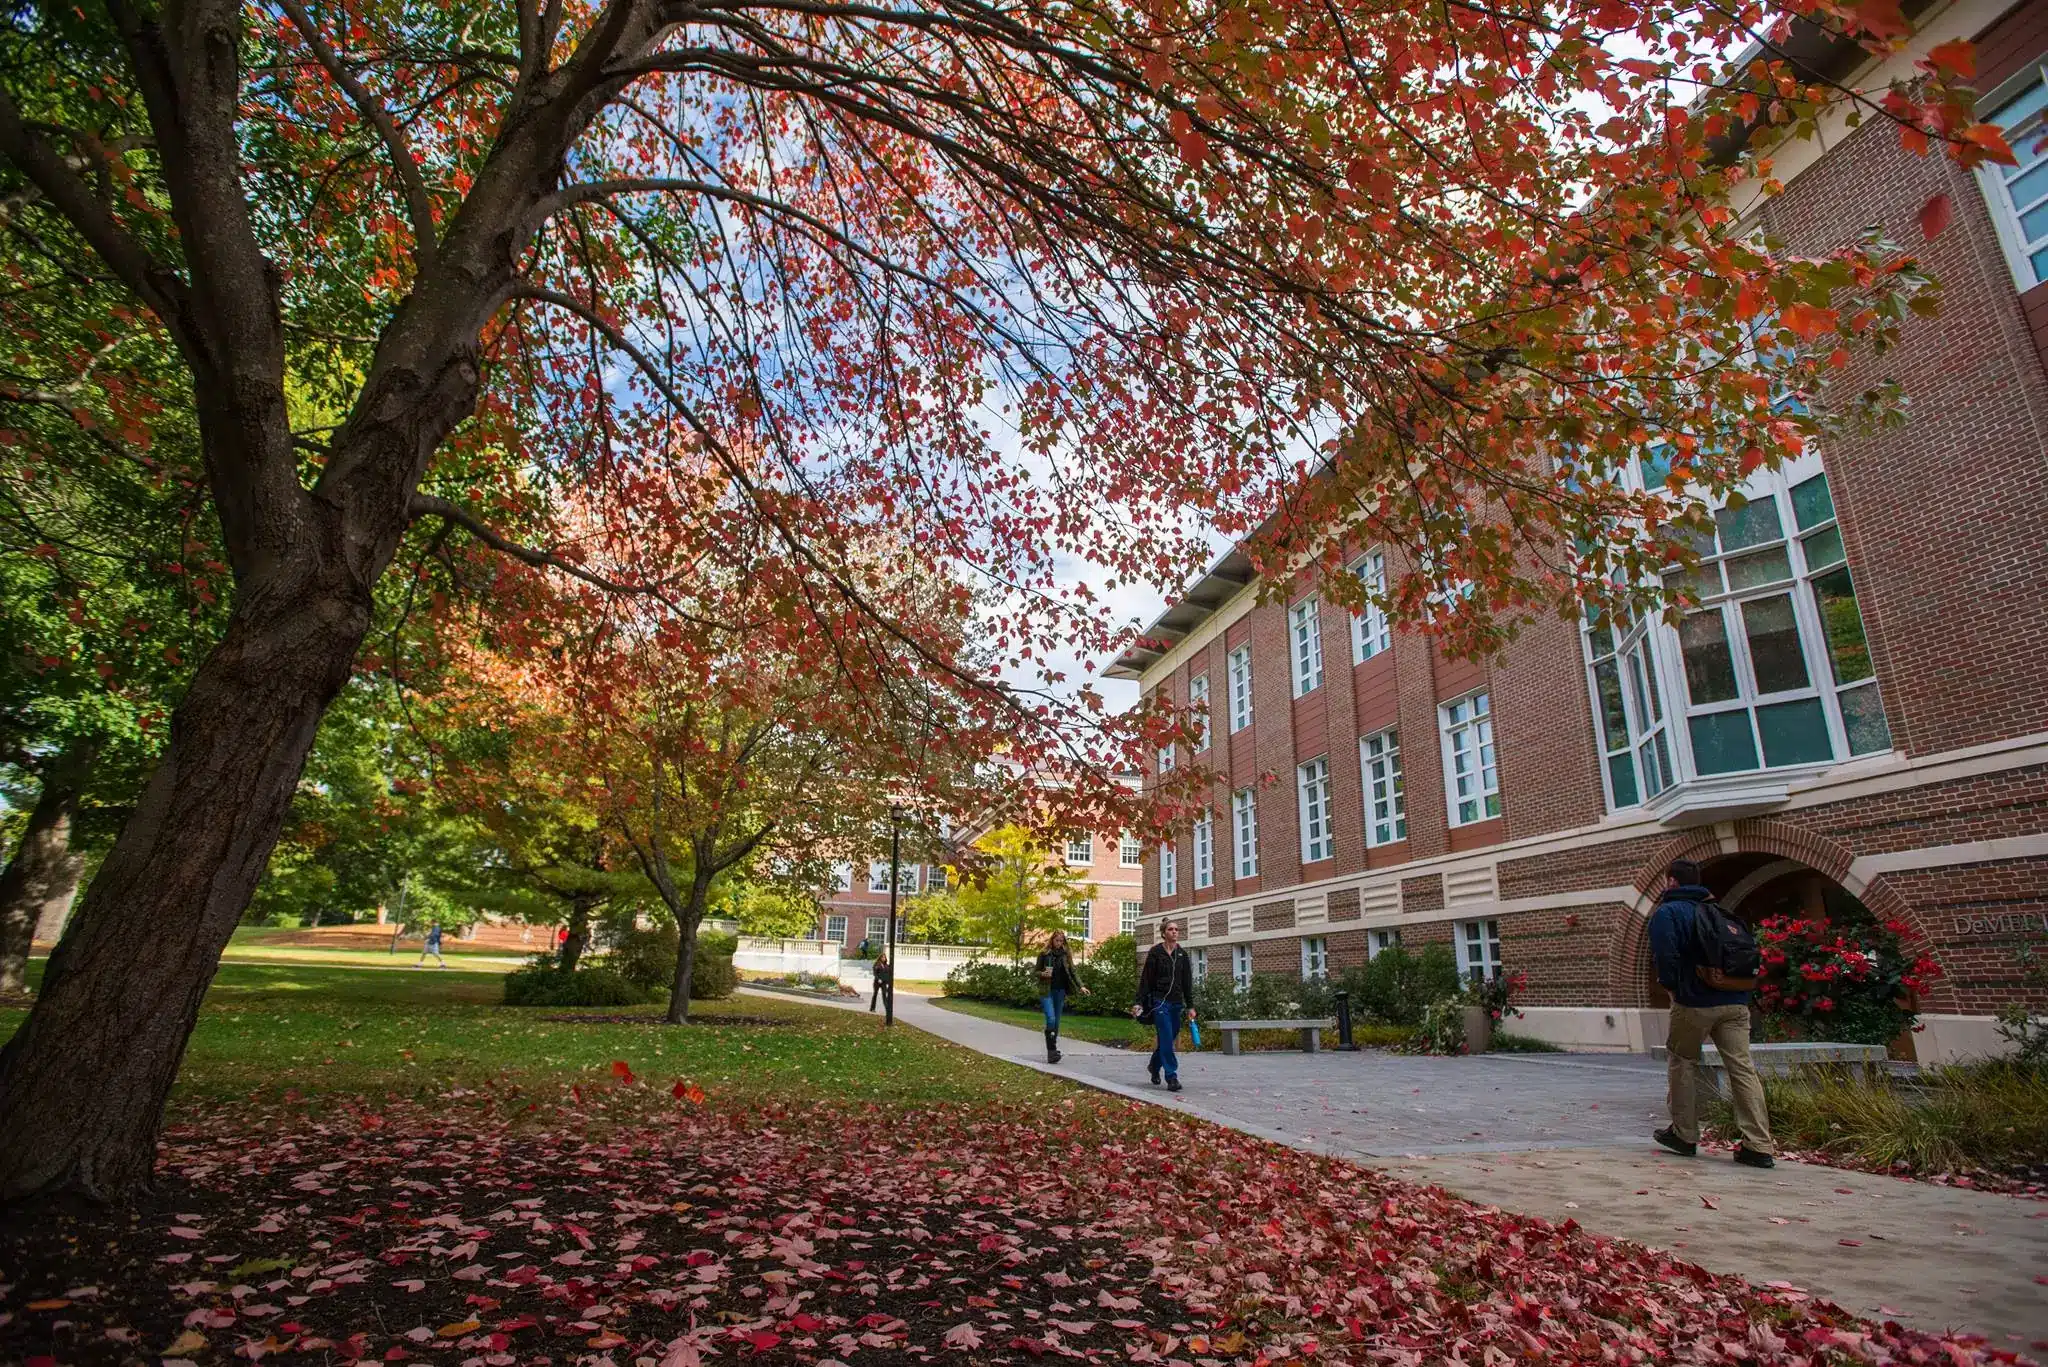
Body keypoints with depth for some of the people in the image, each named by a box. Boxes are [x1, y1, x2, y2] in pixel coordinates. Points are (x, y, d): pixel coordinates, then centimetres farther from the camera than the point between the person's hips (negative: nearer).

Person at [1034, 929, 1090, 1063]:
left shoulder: (1066, 955, 7)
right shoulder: (1044, 954, 0)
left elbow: (1072, 972, 6)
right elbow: (1036, 972, 5)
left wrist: (1081, 987, -6)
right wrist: (1043, 974, -17)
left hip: (1060, 991, 3)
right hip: (1046, 991, -3)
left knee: (1056, 1021, 6)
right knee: (1051, 1019, -17)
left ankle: (1052, 1051, 14)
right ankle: (1051, 1051, -18)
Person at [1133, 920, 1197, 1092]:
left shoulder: (1182, 954, 8)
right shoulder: (1155, 952, -5)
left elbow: (1187, 982, 10)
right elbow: (1145, 979, -5)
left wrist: (1190, 1006, 7)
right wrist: (1139, 1003, -9)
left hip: (1177, 1003, 5)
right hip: (1159, 1001, -5)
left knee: (1169, 1037, 11)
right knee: (1166, 1039, -11)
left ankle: (1154, 1065, 35)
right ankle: (1172, 1077, -8)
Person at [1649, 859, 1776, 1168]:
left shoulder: (1666, 911, -3)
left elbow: (1664, 954, -17)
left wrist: (1671, 986, -2)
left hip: (1695, 1002, -5)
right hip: (1736, 1001, 5)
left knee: (1683, 1062, 10)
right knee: (1742, 1067, 2)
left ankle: (1684, 1135, 16)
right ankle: (1759, 1146, -3)